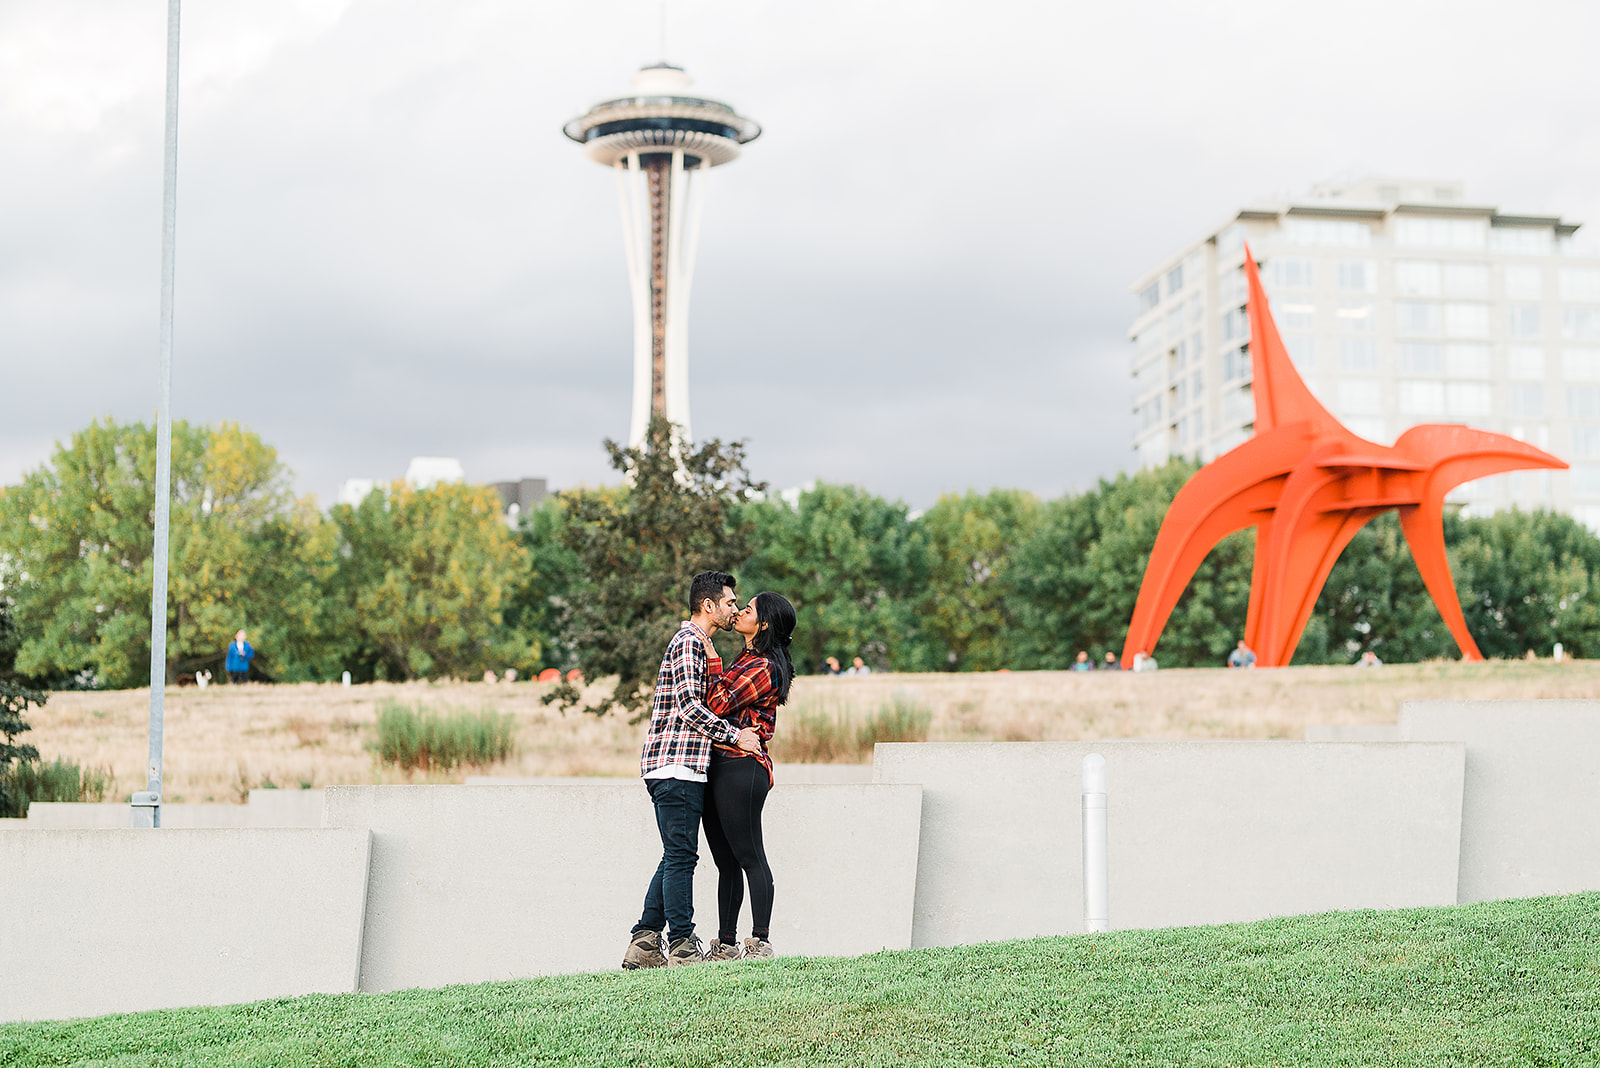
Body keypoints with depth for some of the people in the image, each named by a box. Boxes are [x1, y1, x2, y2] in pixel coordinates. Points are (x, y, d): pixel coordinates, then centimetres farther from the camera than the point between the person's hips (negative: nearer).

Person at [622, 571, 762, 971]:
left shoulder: (697, 644, 25)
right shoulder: (688, 641, -8)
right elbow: (690, 705, -17)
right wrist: (735, 735, -12)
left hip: (678, 768, 10)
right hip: (676, 764, -10)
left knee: (676, 857, 10)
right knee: (681, 855, -8)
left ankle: (643, 943, 11)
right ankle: (683, 945, -6)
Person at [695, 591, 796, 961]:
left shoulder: (764, 667, -12)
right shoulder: (745, 659, 18)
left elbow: (720, 704, -18)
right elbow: (722, 703, 23)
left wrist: (712, 662, -10)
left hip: (741, 768, -10)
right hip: (720, 766, 10)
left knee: (749, 857, -7)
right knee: (726, 861, 11)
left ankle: (760, 942, -4)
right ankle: (725, 944, 15)